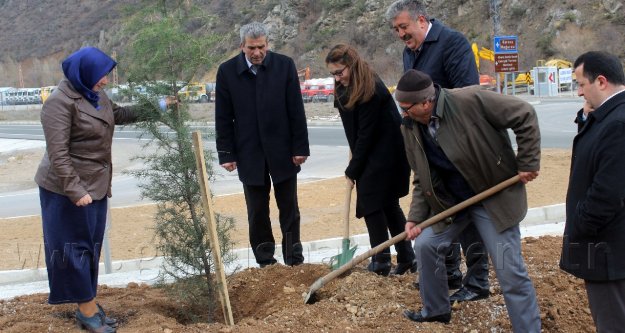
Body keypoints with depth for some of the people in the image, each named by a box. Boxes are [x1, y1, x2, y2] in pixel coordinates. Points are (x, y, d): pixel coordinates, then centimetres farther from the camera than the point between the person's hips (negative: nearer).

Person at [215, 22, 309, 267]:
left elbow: (296, 111, -2)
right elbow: (223, 118, 0)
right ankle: (266, 263, 18)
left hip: (282, 151, 0)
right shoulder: (227, 71, -3)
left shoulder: (285, 65, -4)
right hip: (249, 153, 0)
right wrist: (226, 154, -3)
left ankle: (295, 261, 17)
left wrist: (300, 147, -4)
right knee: (257, 213, 7)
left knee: (289, 210, 7)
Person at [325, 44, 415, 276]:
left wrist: (353, 170, -14)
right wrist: (354, 167, 6)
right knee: (388, 204, 12)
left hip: (384, 155, -9)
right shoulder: (346, 90, 7)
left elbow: (365, 134, -19)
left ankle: (381, 262, 3)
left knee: (371, 205, -5)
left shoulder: (371, 90, -21)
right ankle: (406, 258, 20)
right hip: (373, 155, 9)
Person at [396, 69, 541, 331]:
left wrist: (528, 164, -16)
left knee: (510, 271, -5)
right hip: (450, 202, 6)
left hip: (494, 197, -6)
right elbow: (422, 179, 5)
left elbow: (525, 116, -17)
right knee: (425, 245, 9)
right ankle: (436, 309, 32)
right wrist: (415, 217, -6)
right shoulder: (410, 128, -5)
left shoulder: (470, 100, -24)